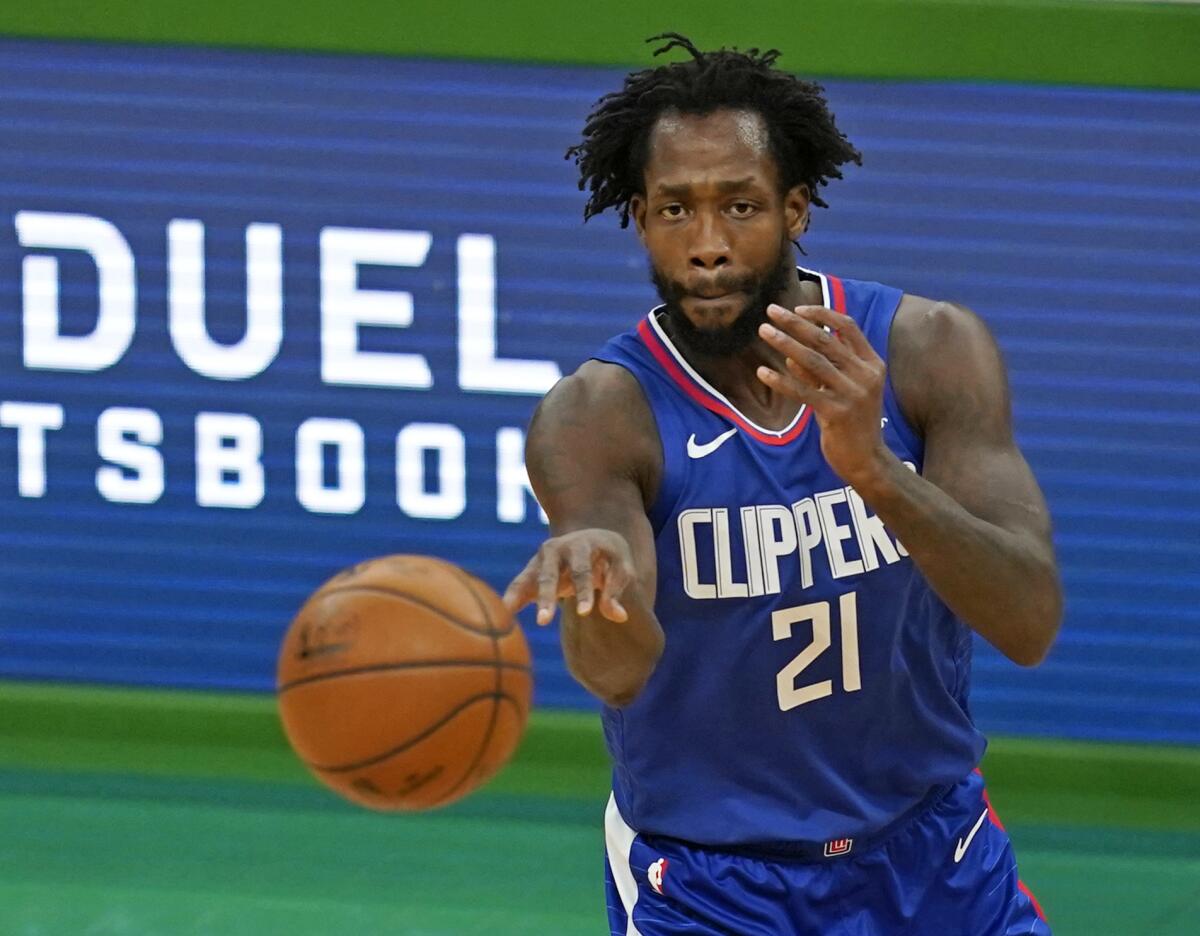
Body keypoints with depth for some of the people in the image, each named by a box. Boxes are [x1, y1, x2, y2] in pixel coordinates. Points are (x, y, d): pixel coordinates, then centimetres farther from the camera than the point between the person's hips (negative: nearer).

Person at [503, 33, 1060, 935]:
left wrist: (877, 473, -41)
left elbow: (1031, 623, -24)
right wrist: (597, 590, -59)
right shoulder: (599, 416, -19)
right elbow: (621, 671, -35)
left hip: (931, 859, 2)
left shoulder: (931, 349, -13)